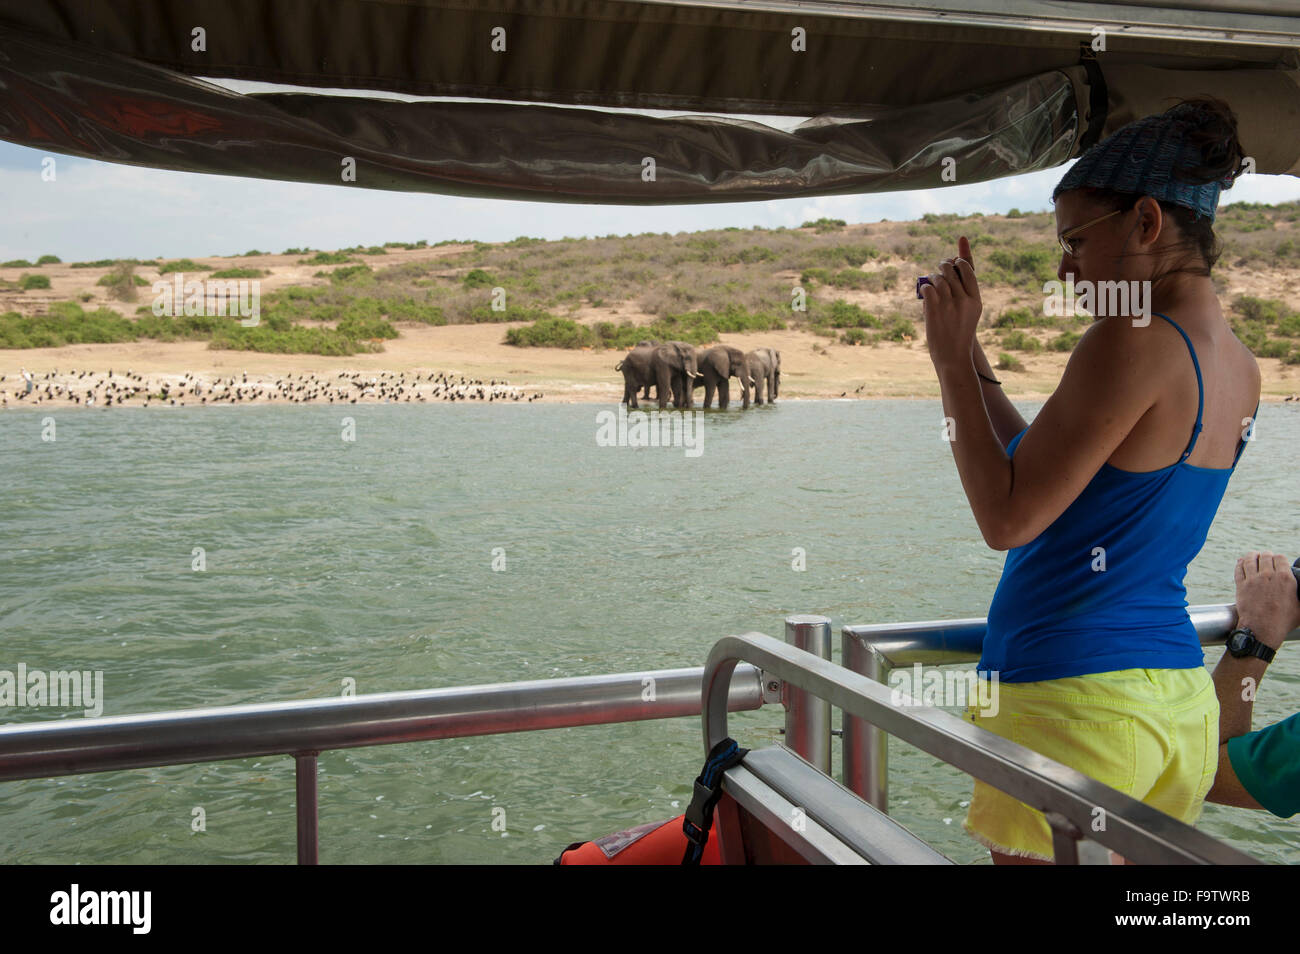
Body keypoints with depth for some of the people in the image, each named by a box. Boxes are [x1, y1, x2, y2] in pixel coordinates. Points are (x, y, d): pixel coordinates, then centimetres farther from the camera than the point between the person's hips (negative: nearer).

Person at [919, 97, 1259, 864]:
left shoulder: (1132, 344, -18)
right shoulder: (1243, 369, 9)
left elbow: (1007, 520, -18)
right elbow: (1042, 470, 15)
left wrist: (950, 359, -11)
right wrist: (970, 350, 15)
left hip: (1075, 703, -9)